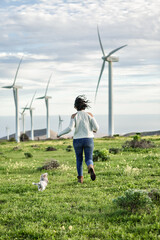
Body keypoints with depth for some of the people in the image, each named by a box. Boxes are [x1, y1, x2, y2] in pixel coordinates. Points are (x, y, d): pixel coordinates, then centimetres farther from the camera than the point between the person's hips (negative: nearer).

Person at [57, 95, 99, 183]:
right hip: (88, 140, 0)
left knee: (79, 159, 19)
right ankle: (91, 168, -30)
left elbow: (70, 128, -17)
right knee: (89, 159, 4)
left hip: (77, 140, 0)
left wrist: (60, 134, -1)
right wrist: (94, 130, 18)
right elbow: (96, 127, -7)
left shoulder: (74, 115, -5)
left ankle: (80, 178, 17)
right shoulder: (89, 114, -3)